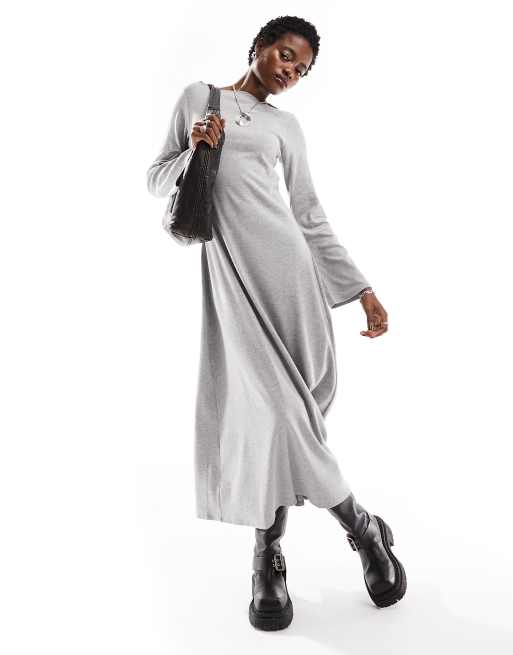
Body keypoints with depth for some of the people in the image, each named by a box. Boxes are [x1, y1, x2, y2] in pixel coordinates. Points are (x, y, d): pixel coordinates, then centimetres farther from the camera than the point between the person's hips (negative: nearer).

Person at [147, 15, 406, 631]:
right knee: (265, 401, -11)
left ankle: (268, 556, 9)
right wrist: (193, 151, -3)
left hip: (284, 259, 2)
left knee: (284, 404, -7)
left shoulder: (286, 127, 19)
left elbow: (311, 217, 16)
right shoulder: (199, 96, 19)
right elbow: (157, 180, 18)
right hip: (227, 267, -1)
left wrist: (364, 290, 10)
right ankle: (361, 526, 6)